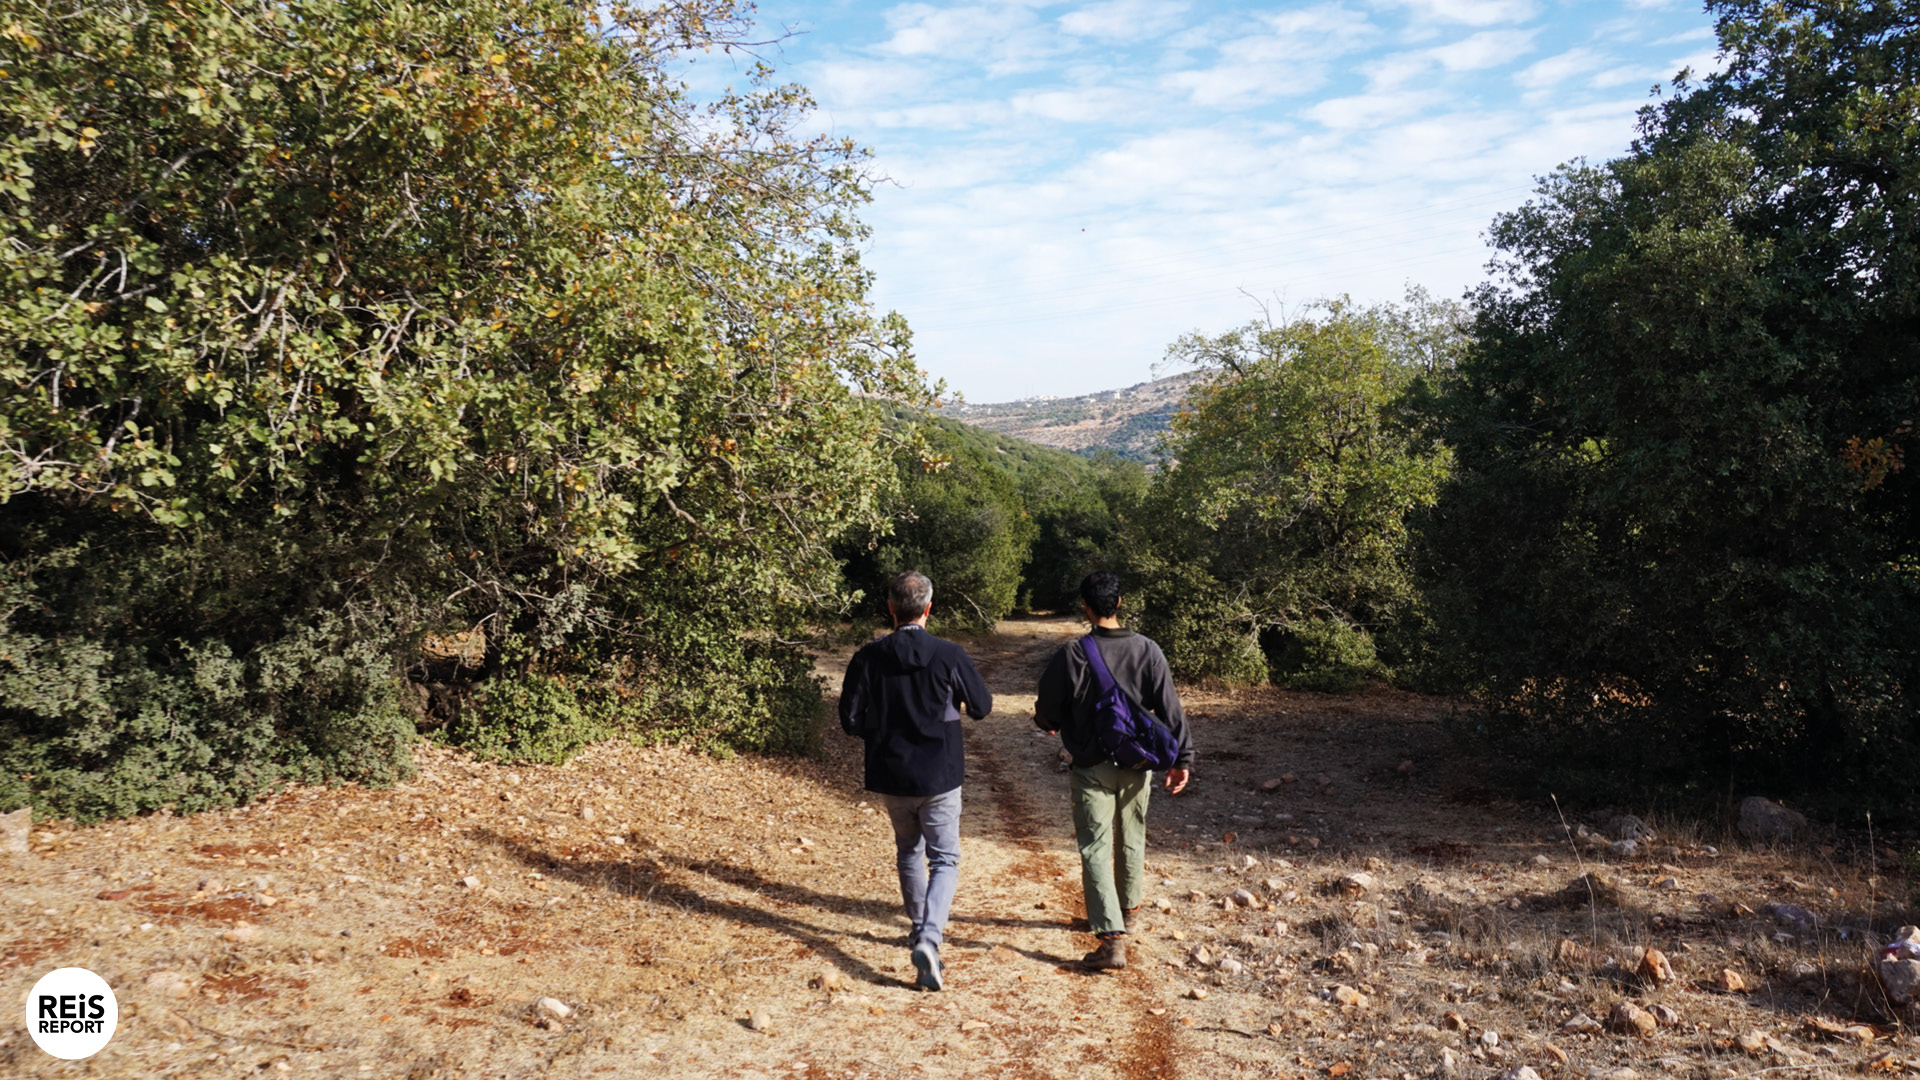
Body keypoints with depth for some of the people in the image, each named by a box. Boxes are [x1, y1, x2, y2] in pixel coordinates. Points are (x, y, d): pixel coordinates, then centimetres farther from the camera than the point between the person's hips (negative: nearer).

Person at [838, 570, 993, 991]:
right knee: (944, 860, 6)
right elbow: (982, 707, -1)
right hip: (940, 778, -3)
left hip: (889, 776, 3)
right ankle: (929, 938, -13)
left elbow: (850, 720, -5)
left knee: (909, 852, 24)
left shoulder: (868, 658, -9)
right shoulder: (949, 656, -14)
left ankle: (921, 928, 36)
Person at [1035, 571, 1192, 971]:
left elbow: (1047, 714, -4)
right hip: (1137, 764, 4)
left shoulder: (1071, 655, -14)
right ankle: (1128, 908, 43)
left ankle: (1112, 939, -10)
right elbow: (1169, 709, -4)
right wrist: (1182, 759, 3)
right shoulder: (1147, 650, -6)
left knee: (1095, 849, -1)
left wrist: (1048, 723, 19)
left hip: (1092, 768, -4)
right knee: (1131, 840, 23)